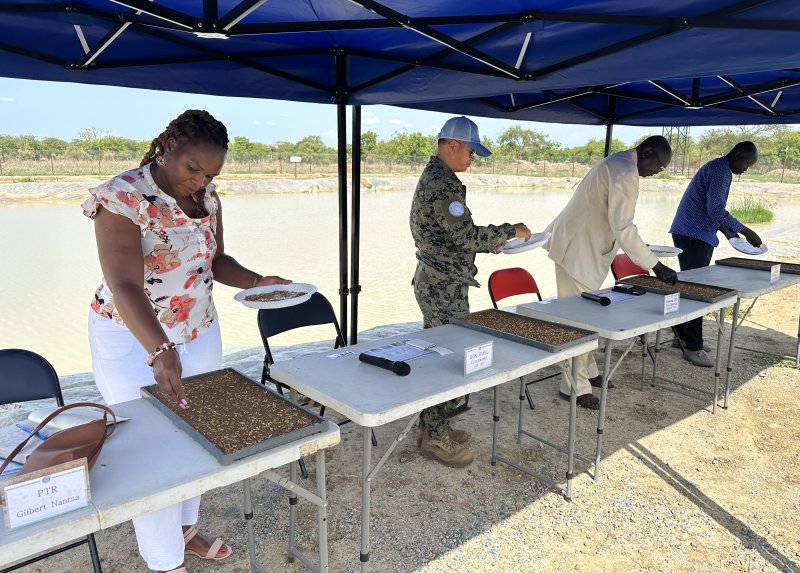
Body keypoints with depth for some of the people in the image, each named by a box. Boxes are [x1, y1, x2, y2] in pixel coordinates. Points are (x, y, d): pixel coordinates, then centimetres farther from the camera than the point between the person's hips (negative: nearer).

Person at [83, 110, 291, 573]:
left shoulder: (207, 197, 0)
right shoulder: (123, 198, -21)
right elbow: (124, 286, -29)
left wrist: (255, 281, -9)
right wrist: (159, 352, -40)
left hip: (200, 333, 7)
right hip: (135, 340, -6)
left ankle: (186, 530, 39)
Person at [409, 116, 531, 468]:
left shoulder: (433, 177, 15)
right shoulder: (442, 184, -19)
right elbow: (467, 236, -22)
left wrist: (497, 239, 14)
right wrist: (511, 231, -10)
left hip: (436, 283, 11)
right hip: (445, 288, -11)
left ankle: (433, 425, 30)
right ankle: (435, 438, 11)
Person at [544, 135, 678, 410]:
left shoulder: (617, 163, 13)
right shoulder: (626, 174, -20)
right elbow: (623, 228, -26)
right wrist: (655, 266, -22)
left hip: (586, 247, 11)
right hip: (577, 249, -11)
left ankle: (587, 371, 30)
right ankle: (574, 387, 4)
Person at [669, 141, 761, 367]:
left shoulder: (717, 168, 20)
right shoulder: (721, 171, -12)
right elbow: (715, 210, -21)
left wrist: (729, 232, 20)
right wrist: (746, 231, -15)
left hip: (691, 235, 11)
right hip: (694, 237, -11)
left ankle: (684, 337, 22)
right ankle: (693, 347, -5)